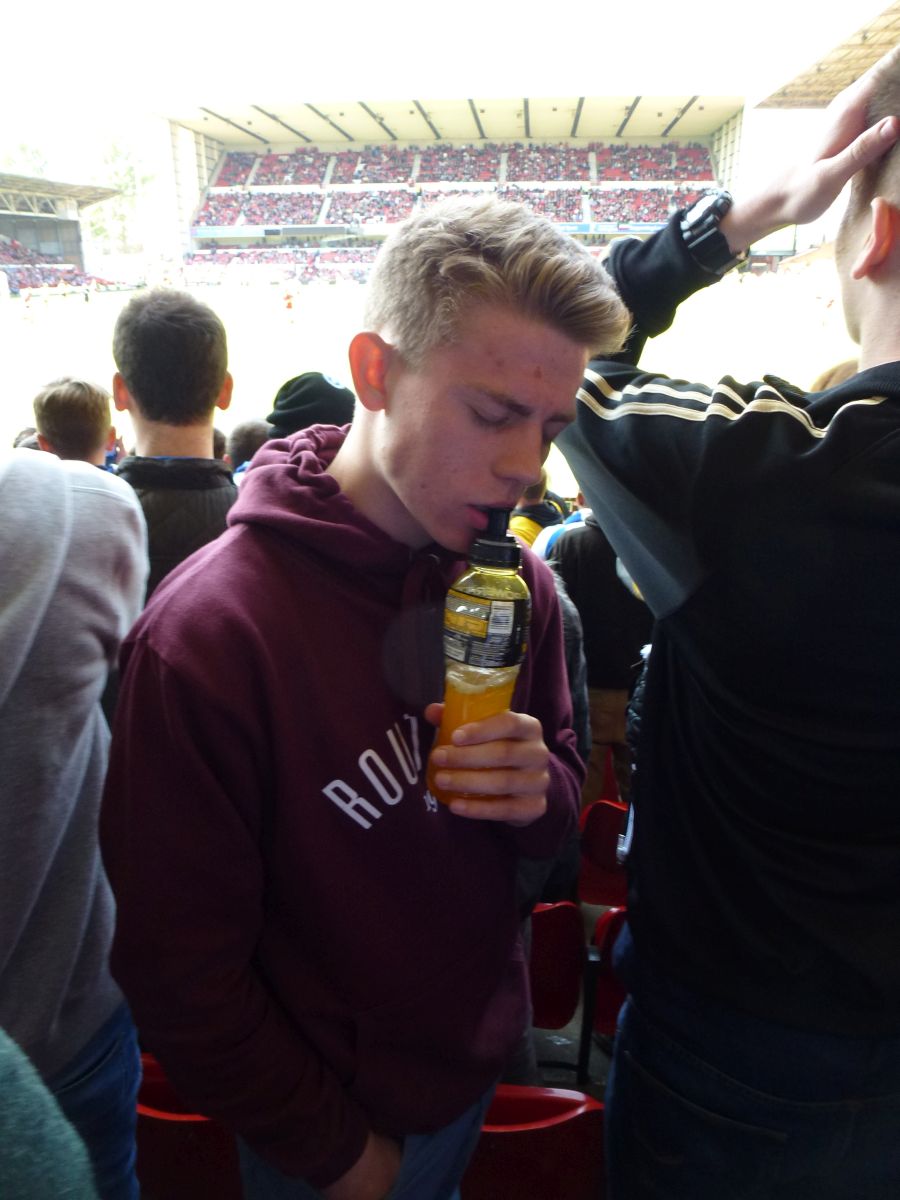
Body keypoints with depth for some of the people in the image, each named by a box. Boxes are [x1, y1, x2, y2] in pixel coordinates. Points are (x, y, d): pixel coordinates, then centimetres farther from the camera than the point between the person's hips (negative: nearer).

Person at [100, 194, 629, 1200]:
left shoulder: (517, 585, -11)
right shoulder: (206, 635, -29)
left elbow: (561, 803, 2)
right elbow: (179, 970, -21)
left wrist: (539, 792, -21)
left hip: (480, 1062, 5)